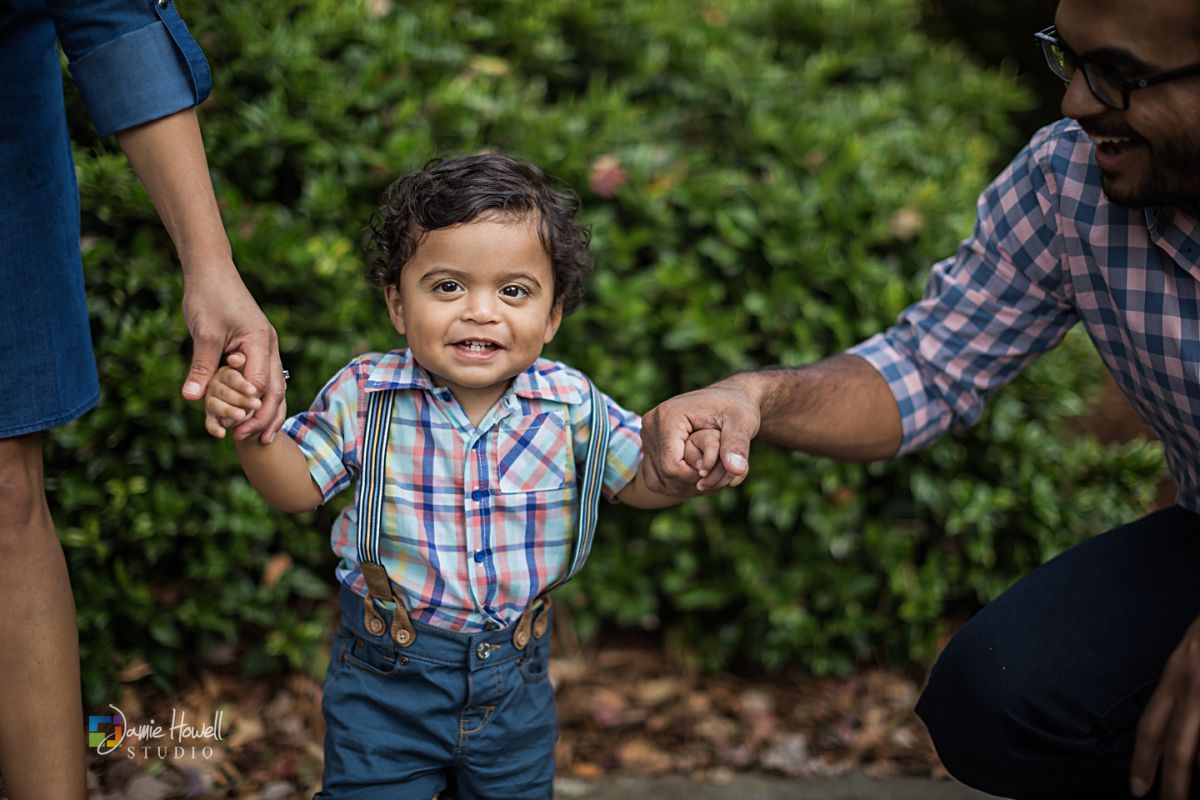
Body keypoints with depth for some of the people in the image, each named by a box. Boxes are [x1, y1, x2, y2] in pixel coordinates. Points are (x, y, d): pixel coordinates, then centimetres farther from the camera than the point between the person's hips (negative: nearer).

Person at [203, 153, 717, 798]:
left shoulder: (570, 405, -11)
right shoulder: (364, 395, -14)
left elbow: (640, 484, -2)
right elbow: (298, 488, -3)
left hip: (515, 675, 2)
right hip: (387, 676, -2)